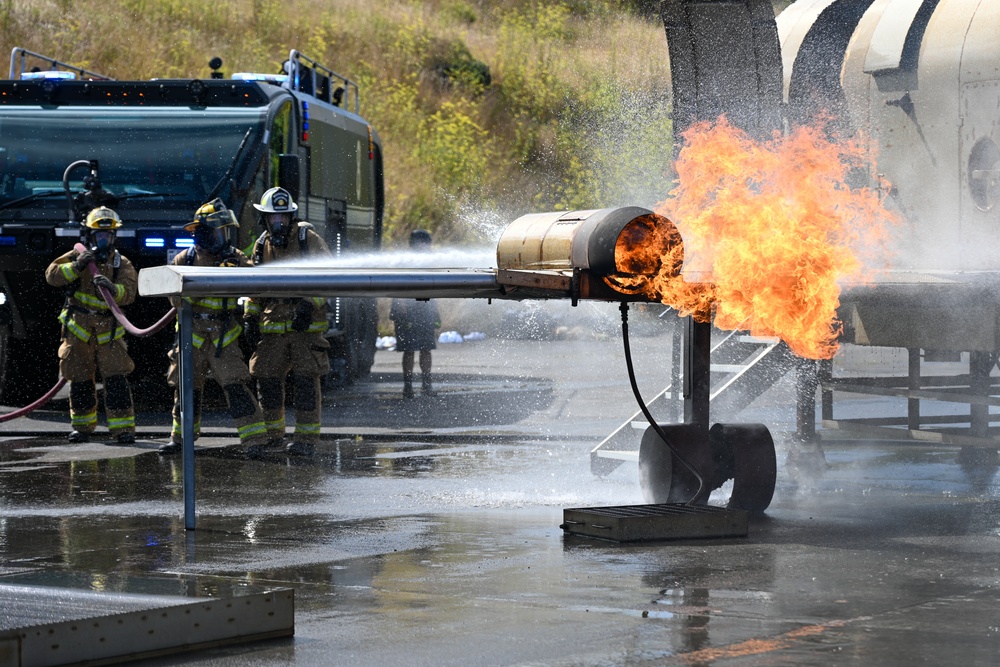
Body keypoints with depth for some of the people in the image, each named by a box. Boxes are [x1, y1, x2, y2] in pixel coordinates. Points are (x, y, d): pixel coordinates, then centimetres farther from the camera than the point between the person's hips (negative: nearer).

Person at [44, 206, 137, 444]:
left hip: (109, 331, -1)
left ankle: (123, 427, -9)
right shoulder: (76, 256, 3)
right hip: (78, 329, 1)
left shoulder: (121, 264, 3)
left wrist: (112, 288, -34)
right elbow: (52, 275, -9)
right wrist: (76, 267, -23)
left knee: (116, 379, -11)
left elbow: (129, 292, -13)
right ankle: (83, 425, 23)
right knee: (80, 380, 8)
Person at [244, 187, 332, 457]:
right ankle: (271, 433, 19)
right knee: (266, 377, 4)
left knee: (305, 379, -8)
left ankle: (307, 438, -4)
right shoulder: (261, 246, 12)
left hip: (306, 324, -5)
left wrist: (309, 304, -17)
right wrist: (250, 314, 9)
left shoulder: (309, 240, -2)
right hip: (273, 325, 5)